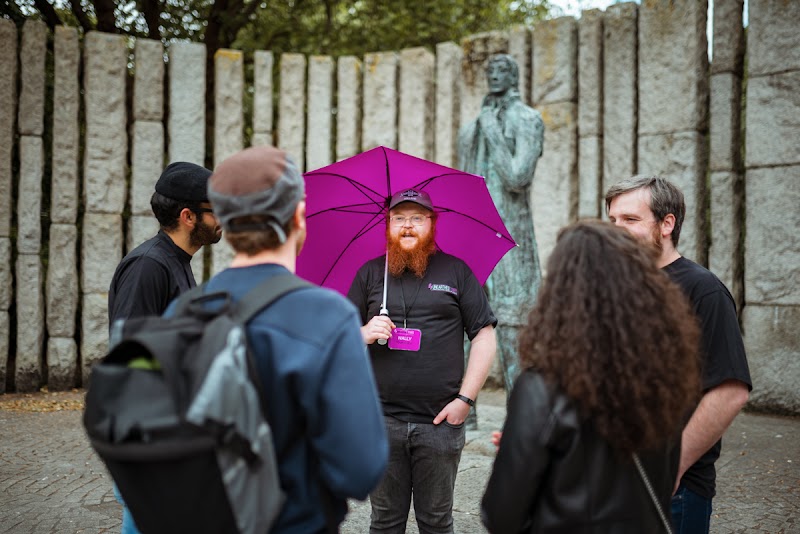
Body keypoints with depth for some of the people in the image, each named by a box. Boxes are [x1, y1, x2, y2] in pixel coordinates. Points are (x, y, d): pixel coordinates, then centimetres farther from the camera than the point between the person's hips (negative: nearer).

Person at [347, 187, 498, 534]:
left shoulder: (456, 272, 5)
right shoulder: (370, 273, 10)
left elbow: (485, 338, 2)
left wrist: (465, 399, -6)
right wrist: (364, 334, -10)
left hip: (440, 421, -1)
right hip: (382, 422, 1)